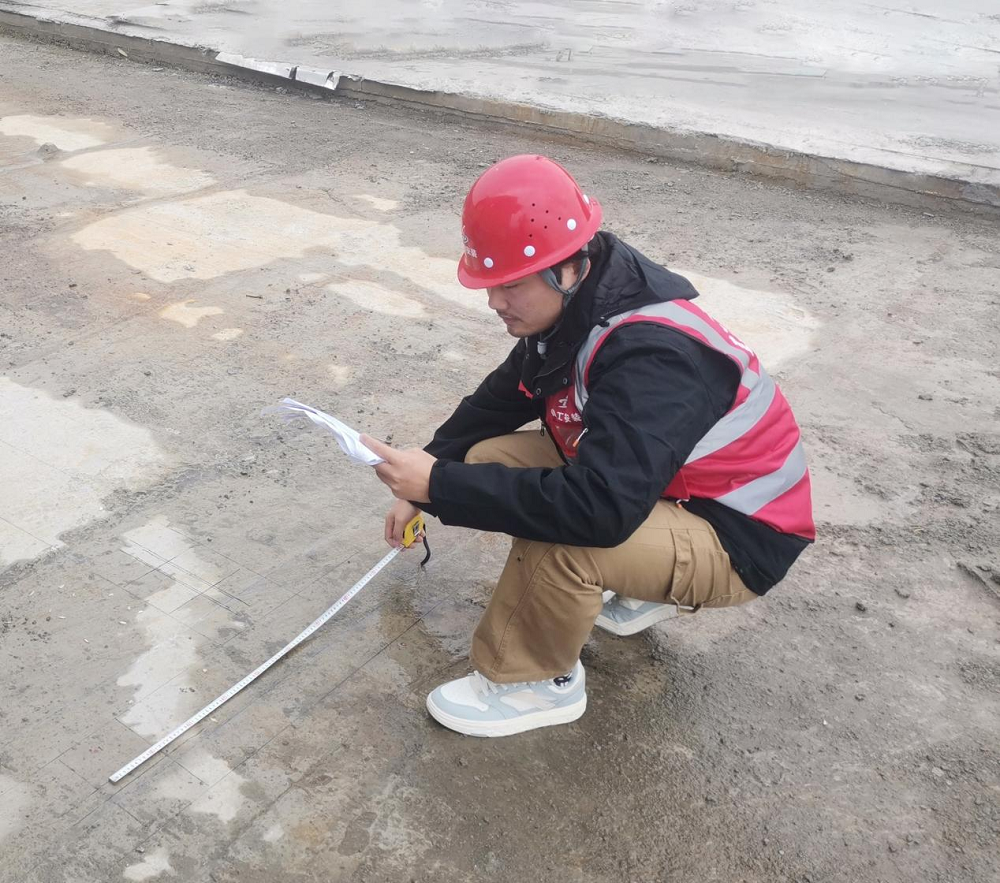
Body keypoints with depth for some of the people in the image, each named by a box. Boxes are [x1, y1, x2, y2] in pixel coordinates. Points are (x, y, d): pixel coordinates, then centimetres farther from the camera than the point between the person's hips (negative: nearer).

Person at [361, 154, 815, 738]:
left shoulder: (653, 355, -34)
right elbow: (497, 403, 9)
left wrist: (441, 486, -35)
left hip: (737, 539, -9)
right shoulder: (574, 312, -6)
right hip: (660, 488, 9)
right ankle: (639, 591, 12)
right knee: (491, 459, -2)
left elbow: (600, 507, -42)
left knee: (560, 539, -34)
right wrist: (422, 483, 4)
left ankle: (538, 683, -4)